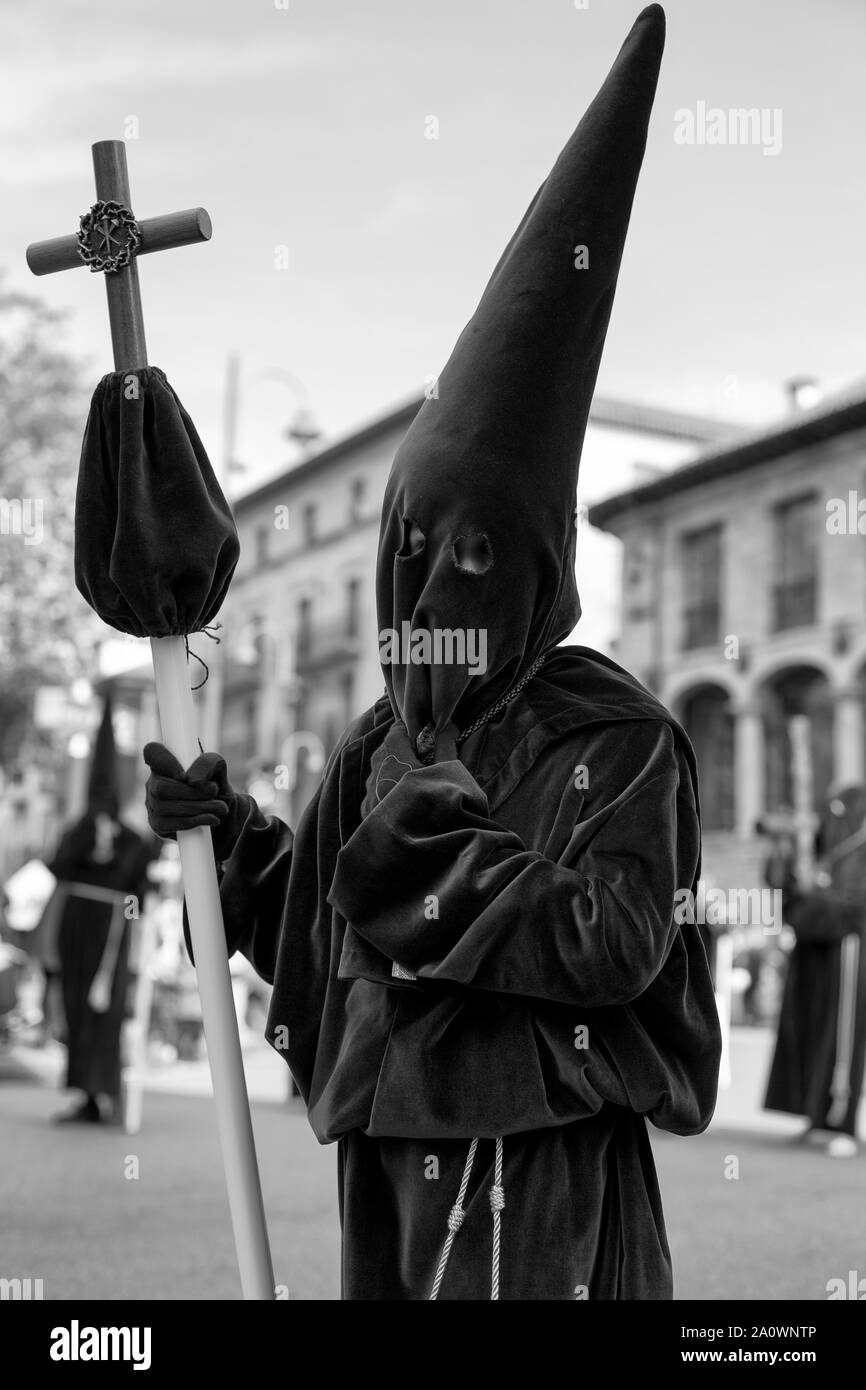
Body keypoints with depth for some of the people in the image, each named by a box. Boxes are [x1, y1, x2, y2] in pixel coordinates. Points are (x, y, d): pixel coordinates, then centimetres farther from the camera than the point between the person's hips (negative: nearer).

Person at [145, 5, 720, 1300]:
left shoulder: (618, 739, -11)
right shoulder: (379, 743, 7)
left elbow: (615, 950, -19)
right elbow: (317, 936, 15)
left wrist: (438, 819, -17)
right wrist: (231, 835, -1)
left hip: (542, 1177, -6)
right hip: (389, 1160, 6)